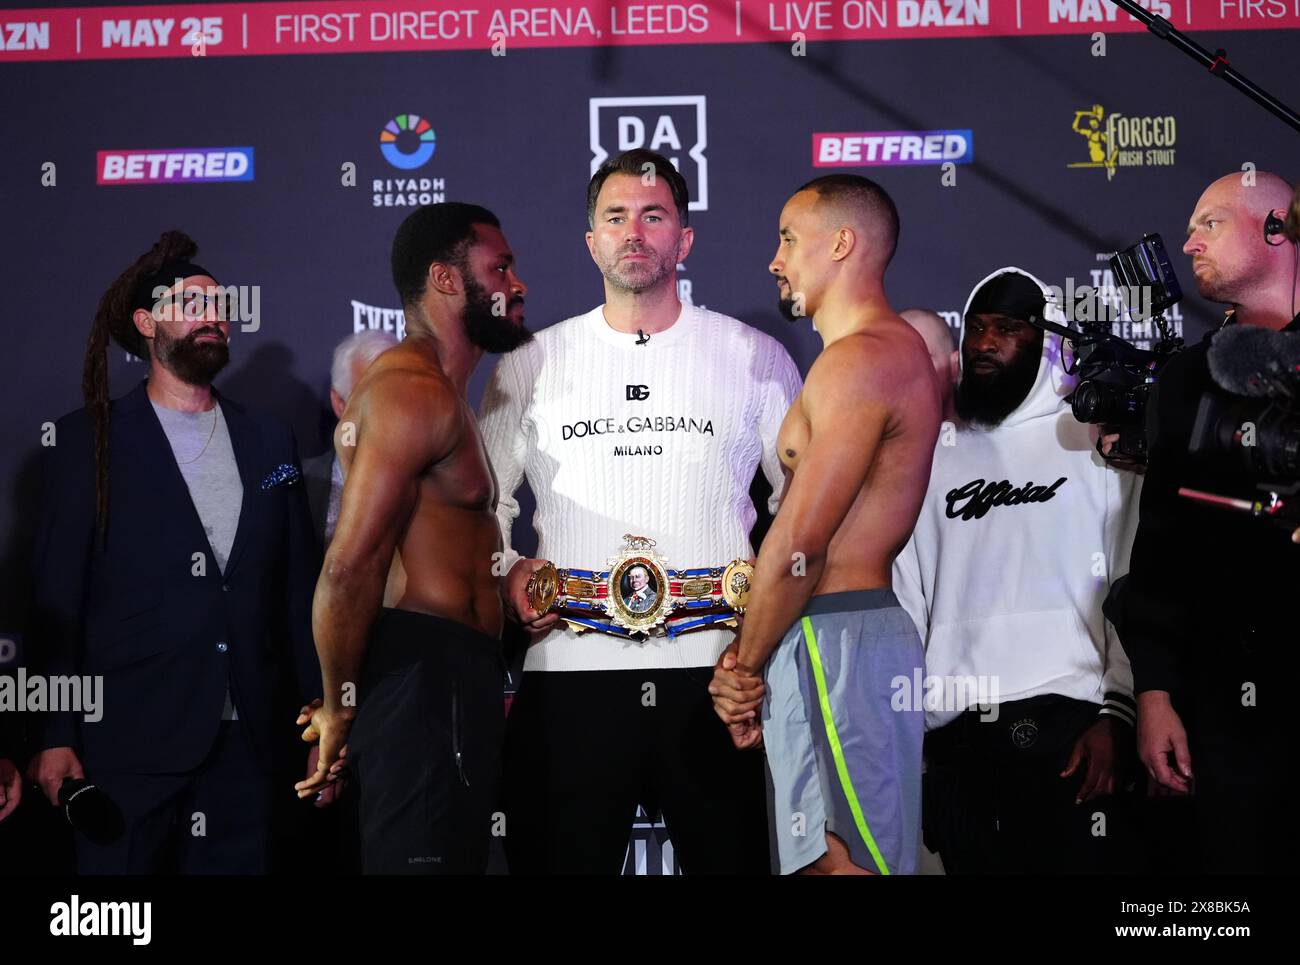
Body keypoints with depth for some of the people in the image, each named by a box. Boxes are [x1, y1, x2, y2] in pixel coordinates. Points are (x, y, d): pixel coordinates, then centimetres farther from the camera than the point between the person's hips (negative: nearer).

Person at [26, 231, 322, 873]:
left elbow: (298, 587, 12)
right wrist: (54, 738, -6)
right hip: (129, 743, -3)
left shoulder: (269, 441, 13)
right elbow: (58, 596, -1)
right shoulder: (88, 441, 2)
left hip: (243, 745, 3)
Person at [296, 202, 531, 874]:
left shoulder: (435, 392, 23)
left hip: (441, 677, 11)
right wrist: (340, 706, -12)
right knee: (425, 859, -8)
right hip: (427, 676, -11)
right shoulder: (416, 392, -13)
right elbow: (350, 567, -22)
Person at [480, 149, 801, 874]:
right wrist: (506, 571, -3)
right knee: (562, 860, 6)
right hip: (570, 670, 1)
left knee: (732, 859, 5)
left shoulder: (755, 357, 7)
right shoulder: (532, 364, 10)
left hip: (715, 670, 0)